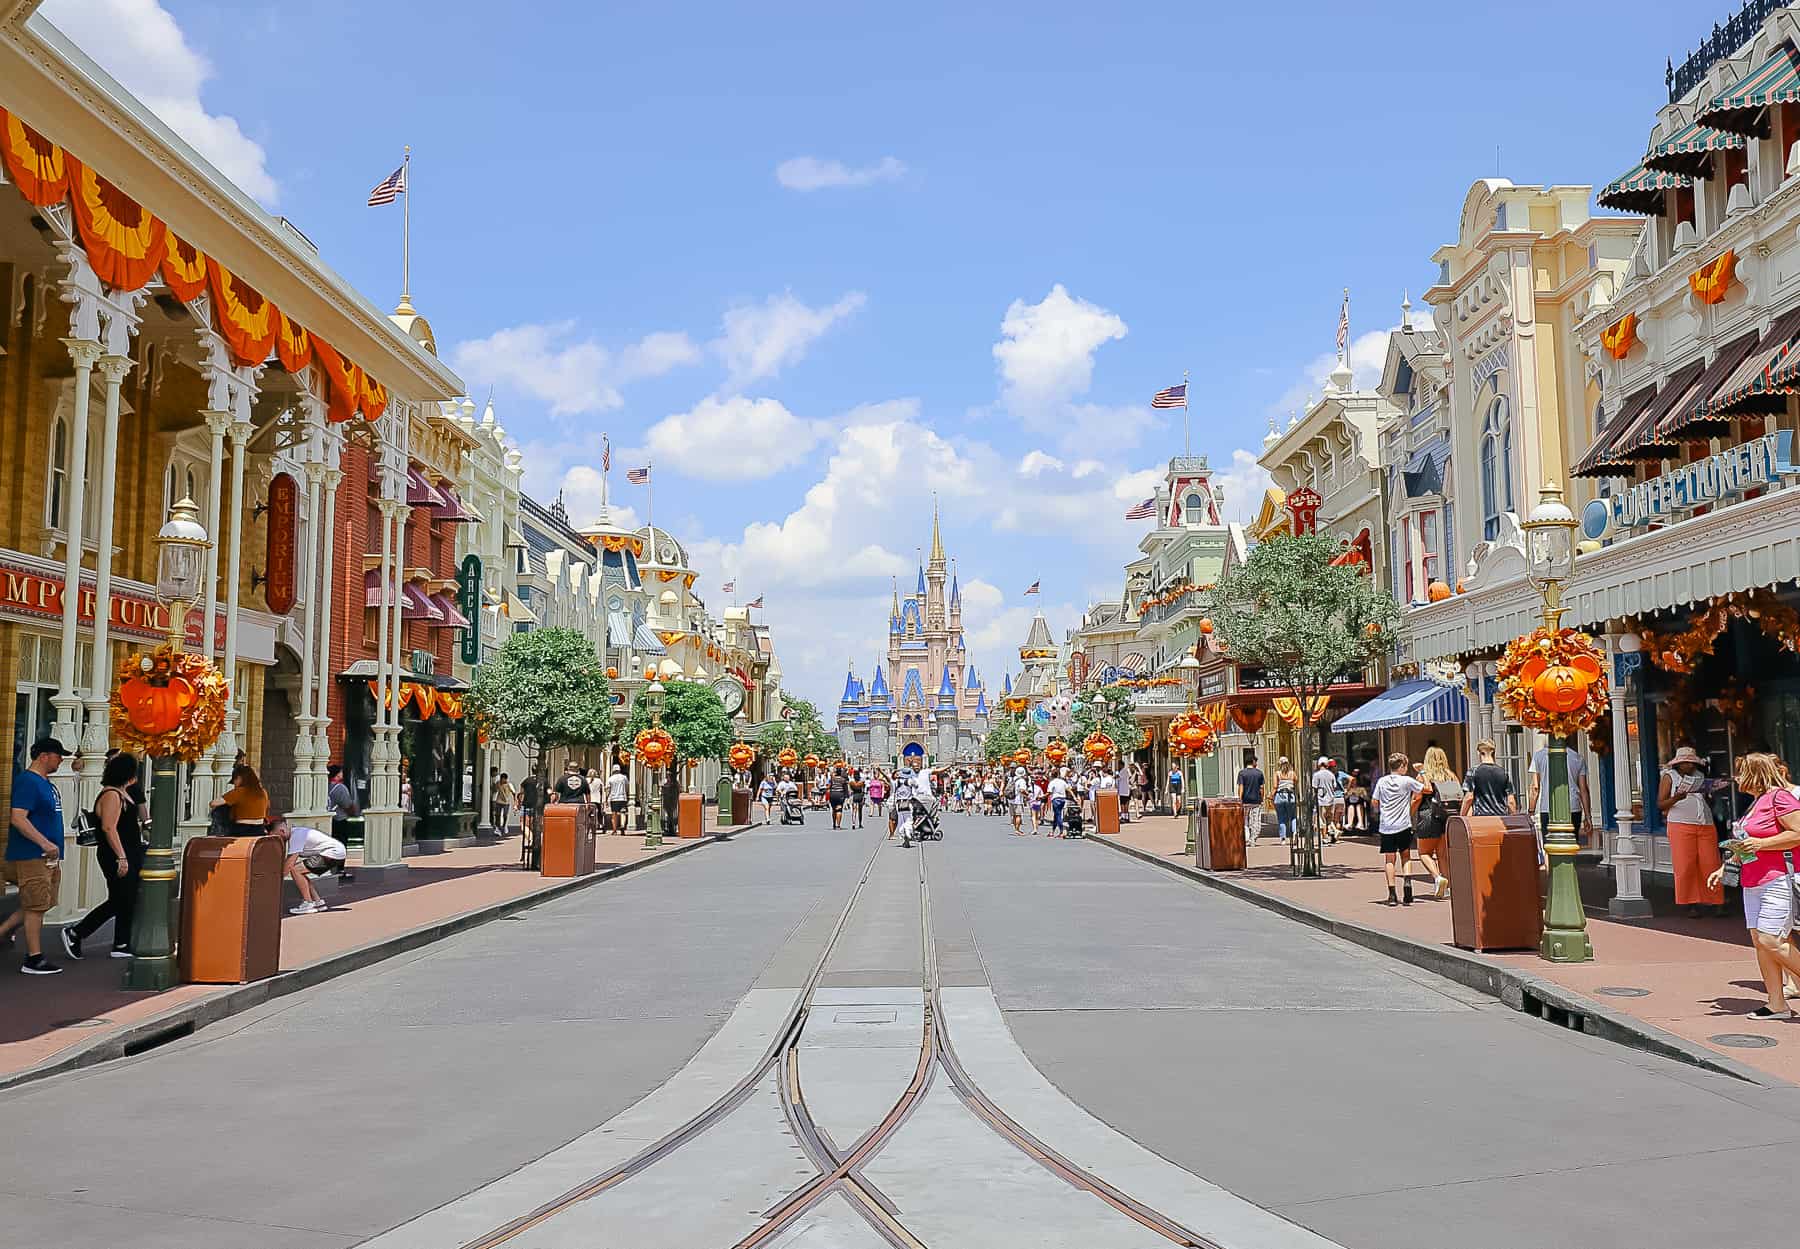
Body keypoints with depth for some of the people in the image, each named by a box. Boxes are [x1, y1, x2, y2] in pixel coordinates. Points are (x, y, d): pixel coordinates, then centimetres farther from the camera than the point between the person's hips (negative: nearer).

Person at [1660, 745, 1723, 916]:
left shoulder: (1699, 775, 18)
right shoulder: (1670, 776, 4)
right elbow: (1660, 804, -3)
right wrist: (1676, 799, -20)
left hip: (1705, 825, 4)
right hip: (1681, 825, -4)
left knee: (1710, 864, -2)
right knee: (1685, 865, -6)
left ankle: (1716, 902, 3)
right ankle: (1691, 903, 1)